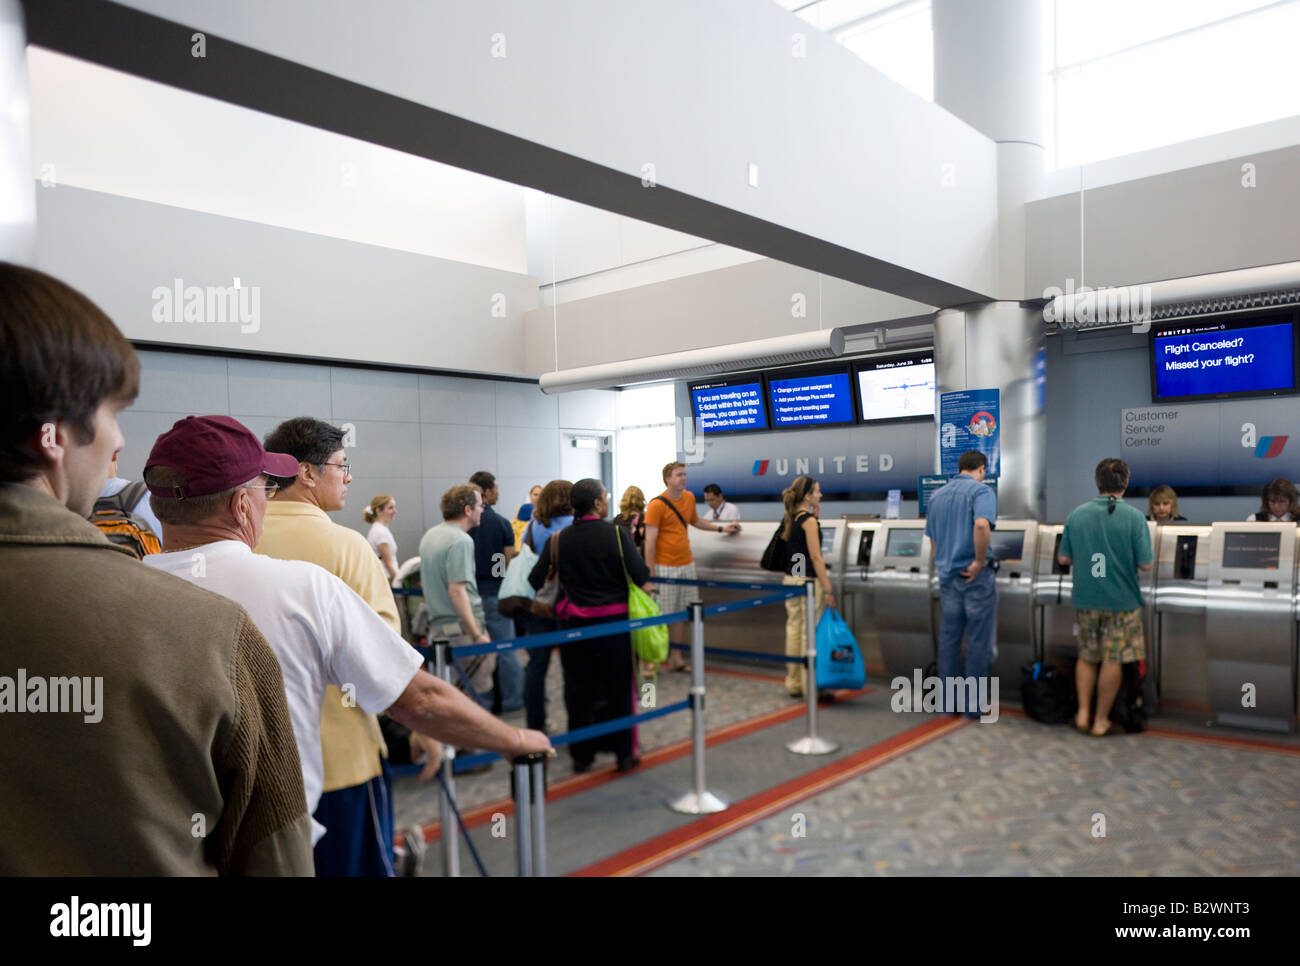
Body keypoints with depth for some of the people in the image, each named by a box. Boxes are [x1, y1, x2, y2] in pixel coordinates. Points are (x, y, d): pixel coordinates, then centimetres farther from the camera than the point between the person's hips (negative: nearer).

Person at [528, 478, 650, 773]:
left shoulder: (558, 539, -4)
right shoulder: (617, 534, -12)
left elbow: (535, 581, -3)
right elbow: (641, 576, -12)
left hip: (574, 622, 2)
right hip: (613, 621, -2)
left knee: (578, 690, 13)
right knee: (618, 688, 11)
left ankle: (581, 754, 22)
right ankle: (624, 753, 20)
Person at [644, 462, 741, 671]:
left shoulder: (689, 498, 9)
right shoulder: (657, 504, -12)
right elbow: (650, 540, -13)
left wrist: (721, 528, 25)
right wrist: (650, 573, -17)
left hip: (686, 564, 7)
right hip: (665, 567, -6)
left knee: (684, 613, 10)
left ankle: (676, 656, 22)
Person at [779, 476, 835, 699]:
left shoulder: (792, 518, 10)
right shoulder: (809, 520, -14)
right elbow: (816, 557, -18)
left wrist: (815, 516, 10)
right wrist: (828, 589, -17)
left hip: (790, 580, 8)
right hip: (808, 581, -8)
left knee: (794, 630, 11)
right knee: (810, 633, -1)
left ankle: (794, 683, 19)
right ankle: (810, 686, 5)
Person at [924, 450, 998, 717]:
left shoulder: (937, 495, 13)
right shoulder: (981, 491, -10)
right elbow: (981, 525, -29)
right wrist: (980, 562, -19)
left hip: (947, 575, 6)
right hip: (976, 577, -6)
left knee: (948, 639, 12)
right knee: (978, 641, 3)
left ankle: (948, 701, 18)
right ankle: (973, 704, 9)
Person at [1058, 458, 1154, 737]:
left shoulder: (1076, 515, -3)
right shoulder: (1133, 517, -13)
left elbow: (1063, 558, 2)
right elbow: (1146, 564, -11)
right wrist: (1124, 558, 9)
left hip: (1085, 600, 3)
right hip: (1121, 601, -3)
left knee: (1086, 656, 18)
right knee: (1113, 661, 8)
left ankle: (1083, 713, 18)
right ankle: (1101, 721, 15)